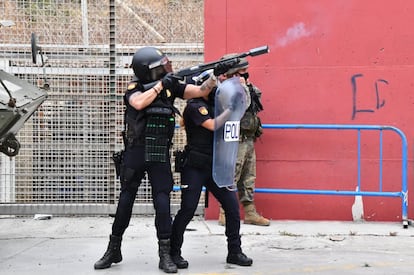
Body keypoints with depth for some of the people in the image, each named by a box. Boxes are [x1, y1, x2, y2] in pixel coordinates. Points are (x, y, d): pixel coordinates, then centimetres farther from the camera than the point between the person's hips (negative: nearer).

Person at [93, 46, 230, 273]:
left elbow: (201, 91, 2)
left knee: (162, 203, -4)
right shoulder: (134, 89, -7)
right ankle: (113, 250, 20)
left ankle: (165, 255, 2)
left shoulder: (171, 87, 3)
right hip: (135, 154, -2)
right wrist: (161, 84, -23)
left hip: (160, 155, 2)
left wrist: (215, 75, -12)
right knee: (125, 202, 8)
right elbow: (139, 103, -28)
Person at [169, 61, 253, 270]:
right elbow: (213, 125, -22)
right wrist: (232, 107, -16)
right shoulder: (194, 106, -12)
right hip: (194, 168, -7)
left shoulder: (214, 103, 12)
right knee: (187, 211, -6)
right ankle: (173, 252, 8)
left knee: (233, 207, 2)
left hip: (216, 166, 7)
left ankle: (234, 252, 11)